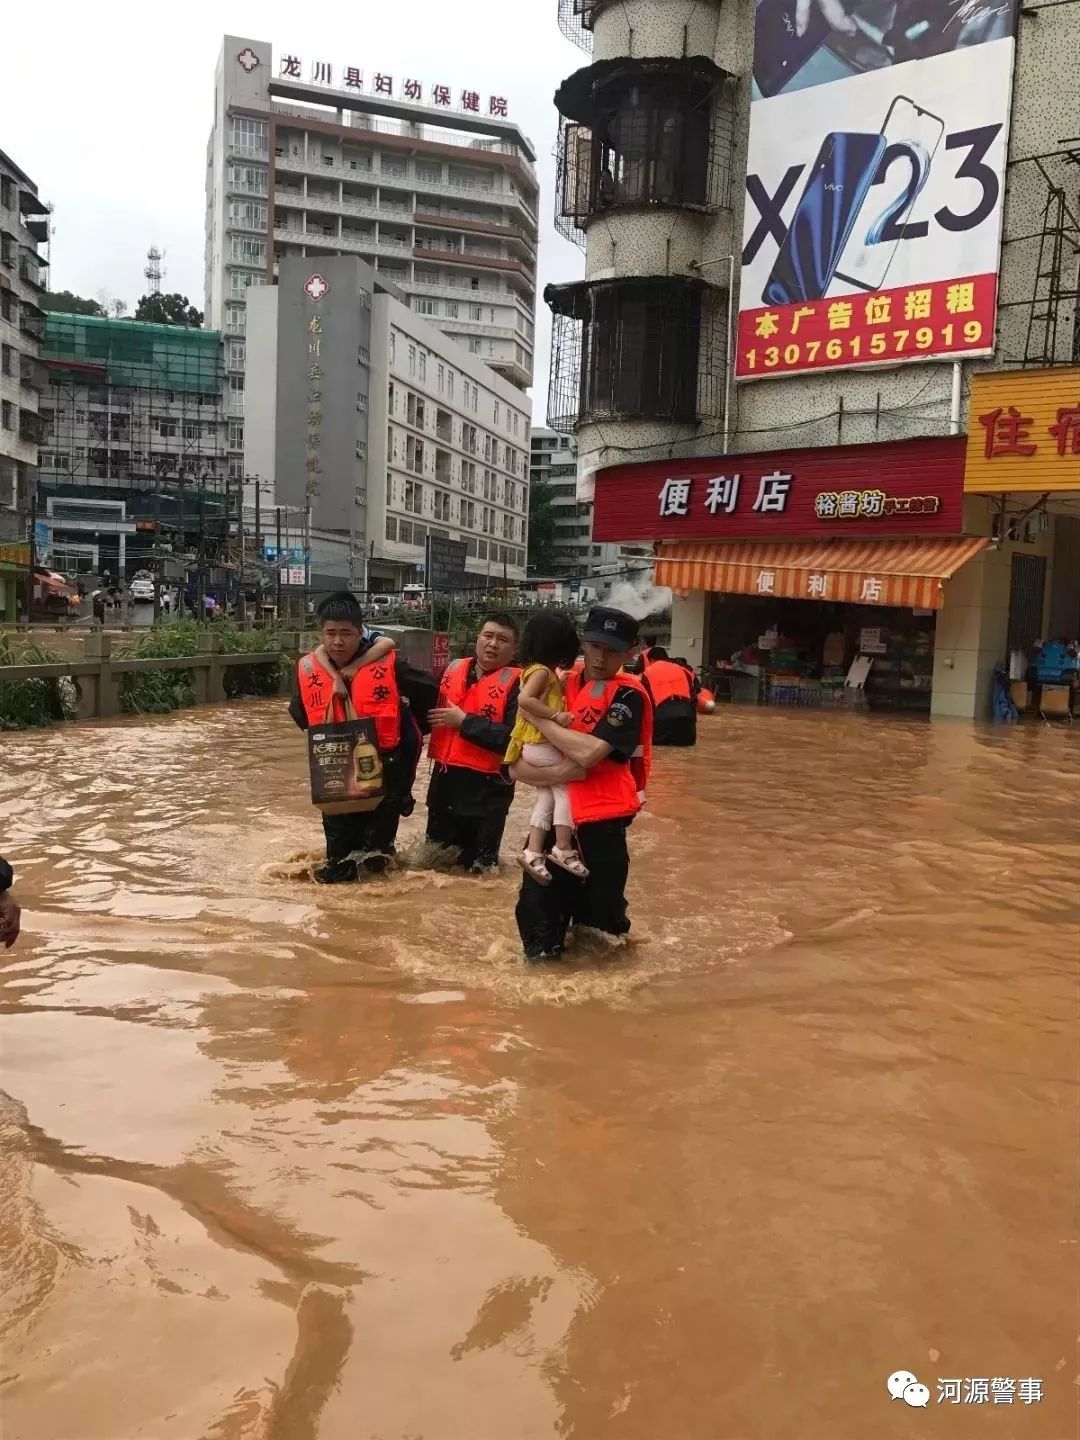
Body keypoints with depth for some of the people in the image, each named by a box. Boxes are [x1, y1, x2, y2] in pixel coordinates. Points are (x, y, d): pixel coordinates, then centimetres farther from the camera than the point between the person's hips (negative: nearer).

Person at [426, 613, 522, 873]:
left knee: (477, 866, 5)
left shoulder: (517, 682, -11)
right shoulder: (453, 669, 9)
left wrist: (464, 721, -18)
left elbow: (514, 736, -25)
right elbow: (433, 709, 26)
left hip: (487, 786, -6)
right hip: (445, 778, 6)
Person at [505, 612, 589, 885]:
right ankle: (564, 850, -3)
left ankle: (533, 852, 8)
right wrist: (556, 715, -27)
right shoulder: (542, 671, -15)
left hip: (536, 744, 10)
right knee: (566, 788, -5)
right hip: (540, 744, -10)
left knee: (546, 797, 10)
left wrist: (562, 682, 9)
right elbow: (525, 700, -29)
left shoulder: (542, 671, 14)